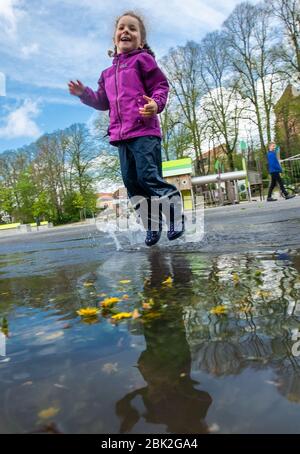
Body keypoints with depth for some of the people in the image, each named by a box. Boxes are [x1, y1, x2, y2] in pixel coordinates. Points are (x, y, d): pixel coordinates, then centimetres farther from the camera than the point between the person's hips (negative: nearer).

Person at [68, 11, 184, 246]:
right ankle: (153, 225, 13)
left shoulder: (143, 60, 7)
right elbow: (103, 102, 28)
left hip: (144, 131, -6)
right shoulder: (108, 73, 24)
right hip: (121, 135, 7)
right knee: (132, 182, 3)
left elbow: (161, 85, -1)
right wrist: (84, 93, 14)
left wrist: (156, 104, -21)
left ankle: (176, 217, 4)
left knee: (149, 177, -14)